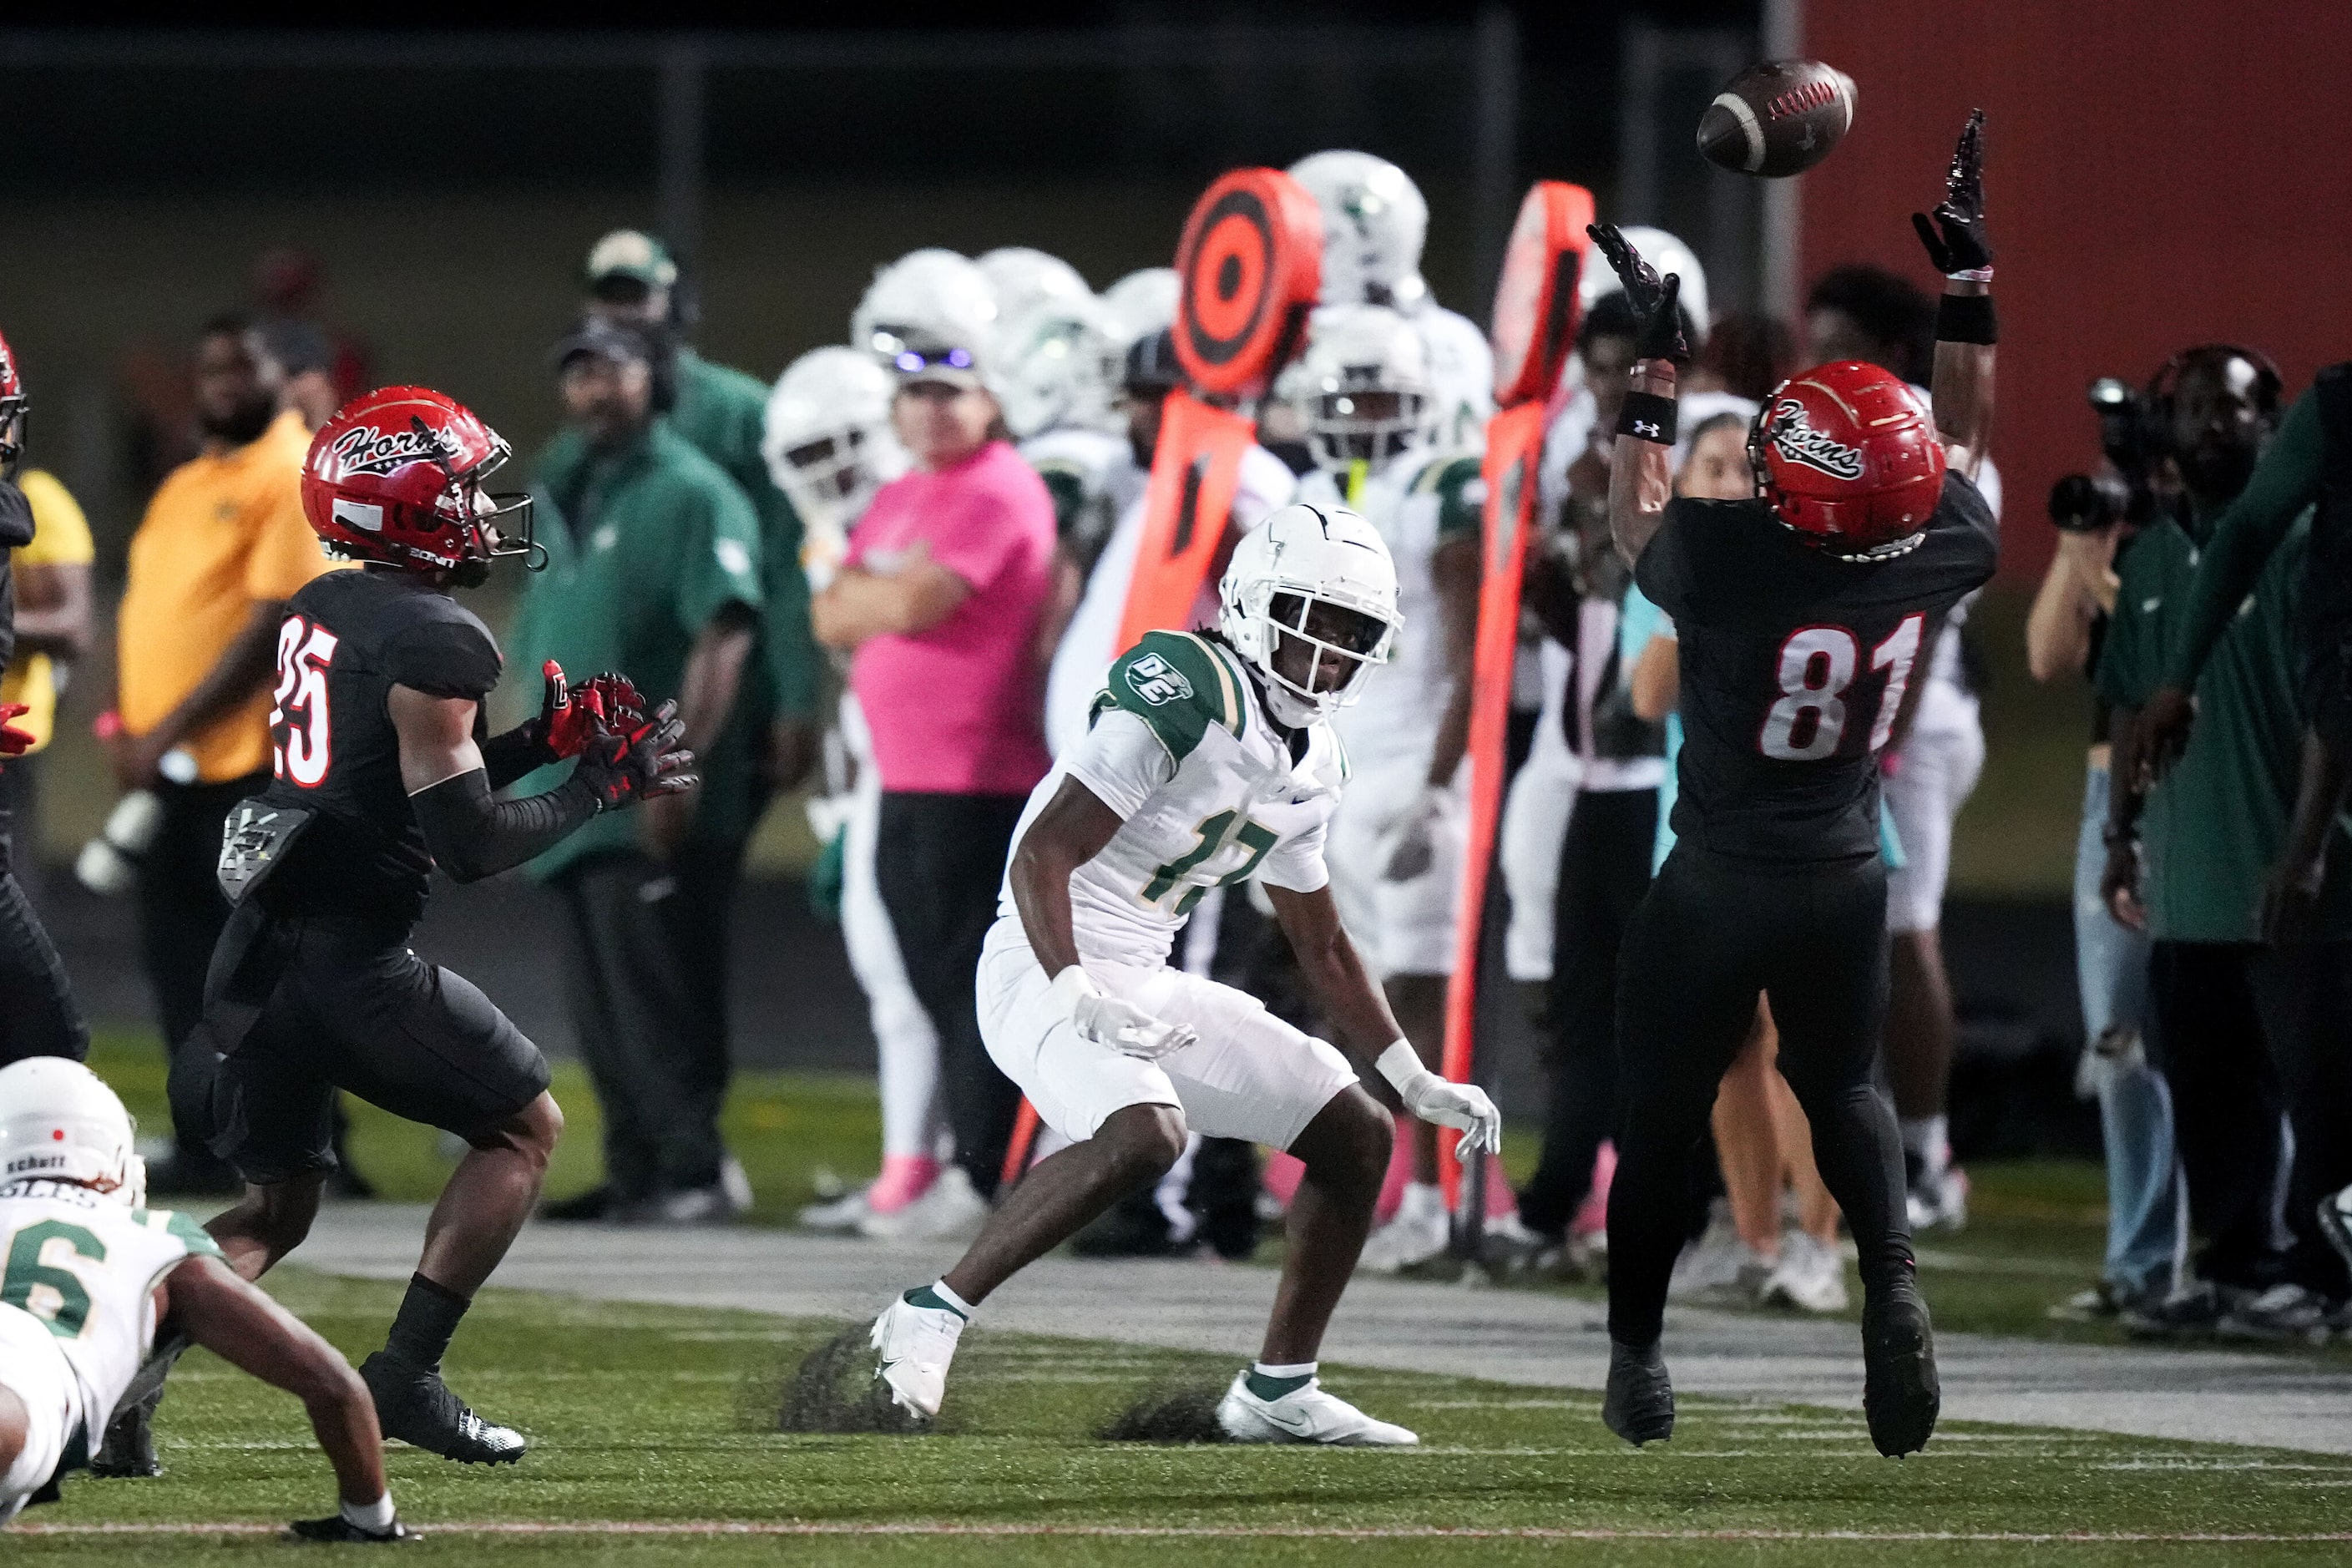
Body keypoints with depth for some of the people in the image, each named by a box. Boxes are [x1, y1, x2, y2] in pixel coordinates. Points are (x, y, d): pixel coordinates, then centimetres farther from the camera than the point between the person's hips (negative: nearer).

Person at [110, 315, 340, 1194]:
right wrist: (126, 724, 4)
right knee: (177, 955, 8)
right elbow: (139, 608, 20)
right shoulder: (184, 487, 18)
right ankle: (205, 1147, 14)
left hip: (249, 765, -8)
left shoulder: (297, 479, -8)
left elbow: (274, 624, -16)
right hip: (167, 765, 8)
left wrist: (172, 730, -17)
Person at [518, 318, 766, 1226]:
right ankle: (635, 1172, 16)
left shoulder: (690, 494, -9)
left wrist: (680, 764, -24)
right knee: (602, 1006, 10)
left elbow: (724, 636, -18)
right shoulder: (562, 496, 19)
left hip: (658, 809, -9)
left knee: (657, 999, -10)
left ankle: (697, 1171, -7)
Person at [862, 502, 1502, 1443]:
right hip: (1051, 971, -9)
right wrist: (1077, 1000, -33)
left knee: (1357, 1137, 9)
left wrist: (1417, 1081, 21)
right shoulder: (1186, 696, -16)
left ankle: (1278, 1390, 18)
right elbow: (1040, 857, -21)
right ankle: (931, 1317, -23)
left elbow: (1322, 948, 25)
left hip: (1146, 985, 9)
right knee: (1142, 1134, -36)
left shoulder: (1311, 770, 13)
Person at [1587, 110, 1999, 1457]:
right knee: (1845, 1088, 22)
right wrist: (1969, 276, 10)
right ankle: (1895, 1280, -2)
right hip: (1848, 882, 3)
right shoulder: (1944, 558, -17)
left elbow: (1634, 520, -2)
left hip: (1720, 886, -3)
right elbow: (1965, 438, 6)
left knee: (1665, 1114, 14)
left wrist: (1658, 363, 2)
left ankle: (1638, 1353, 23)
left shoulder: (1729, 564, -27)